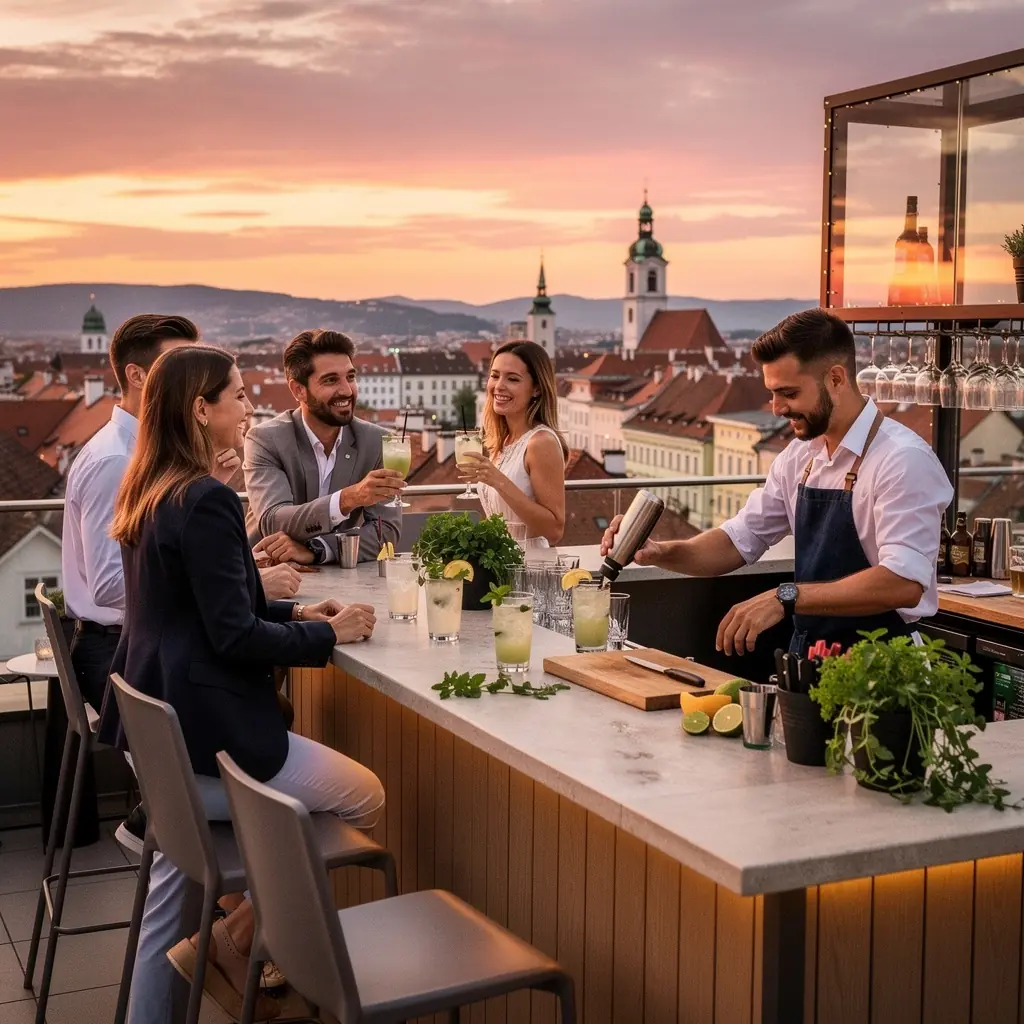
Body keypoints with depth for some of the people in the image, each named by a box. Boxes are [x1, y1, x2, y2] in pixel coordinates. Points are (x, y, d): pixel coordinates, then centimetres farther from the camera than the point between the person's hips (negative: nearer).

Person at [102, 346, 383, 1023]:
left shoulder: (152, 493, 10)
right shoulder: (207, 500, -19)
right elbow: (235, 639, -20)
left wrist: (292, 612, 12)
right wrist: (328, 635, -7)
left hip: (160, 729, 10)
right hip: (205, 732, -10)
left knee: (173, 893, 19)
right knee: (365, 797, 5)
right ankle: (233, 940, 9)